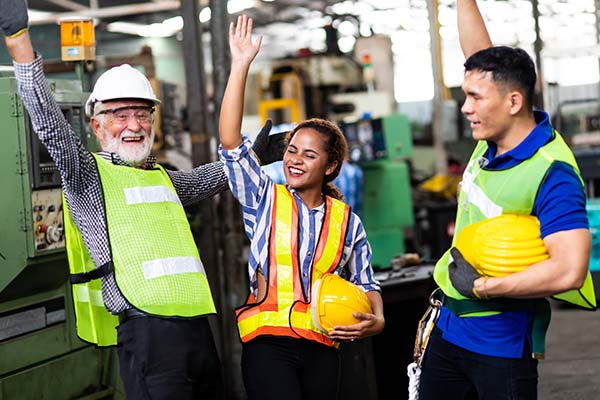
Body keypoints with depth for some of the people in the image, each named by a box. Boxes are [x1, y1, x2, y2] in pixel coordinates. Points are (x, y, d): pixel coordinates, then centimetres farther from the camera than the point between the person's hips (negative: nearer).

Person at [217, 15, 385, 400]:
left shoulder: (347, 221, 8)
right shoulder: (265, 199, 3)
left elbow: (365, 283, 15)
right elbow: (231, 142, -8)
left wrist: (376, 319, -7)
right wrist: (240, 66, -13)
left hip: (321, 345, 3)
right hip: (268, 343, -3)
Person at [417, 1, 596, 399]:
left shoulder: (552, 174, -23)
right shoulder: (493, 137, -1)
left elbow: (568, 271, -33)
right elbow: (480, 55, 14)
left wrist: (481, 286, -24)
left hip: (502, 343, -8)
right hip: (449, 325, 8)